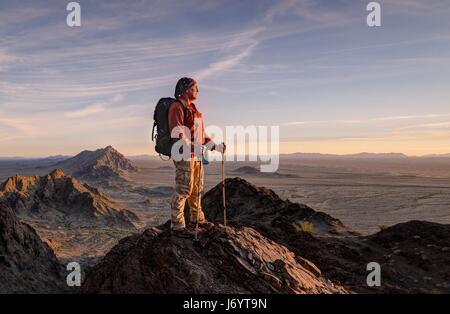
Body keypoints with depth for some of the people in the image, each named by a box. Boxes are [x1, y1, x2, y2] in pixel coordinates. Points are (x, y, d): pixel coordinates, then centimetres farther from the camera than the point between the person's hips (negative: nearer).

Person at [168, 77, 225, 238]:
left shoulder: (193, 109, 21)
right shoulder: (177, 107, -8)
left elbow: (200, 134, 24)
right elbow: (177, 133, -19)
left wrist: (216, 146, 15)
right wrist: (191, 148, -30)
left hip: (196, 155, 9)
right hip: (184, 154, -9)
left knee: (197, 188, 16)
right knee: (183, 190, -7)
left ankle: (197, 220, 30)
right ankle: (177, 226, 1)